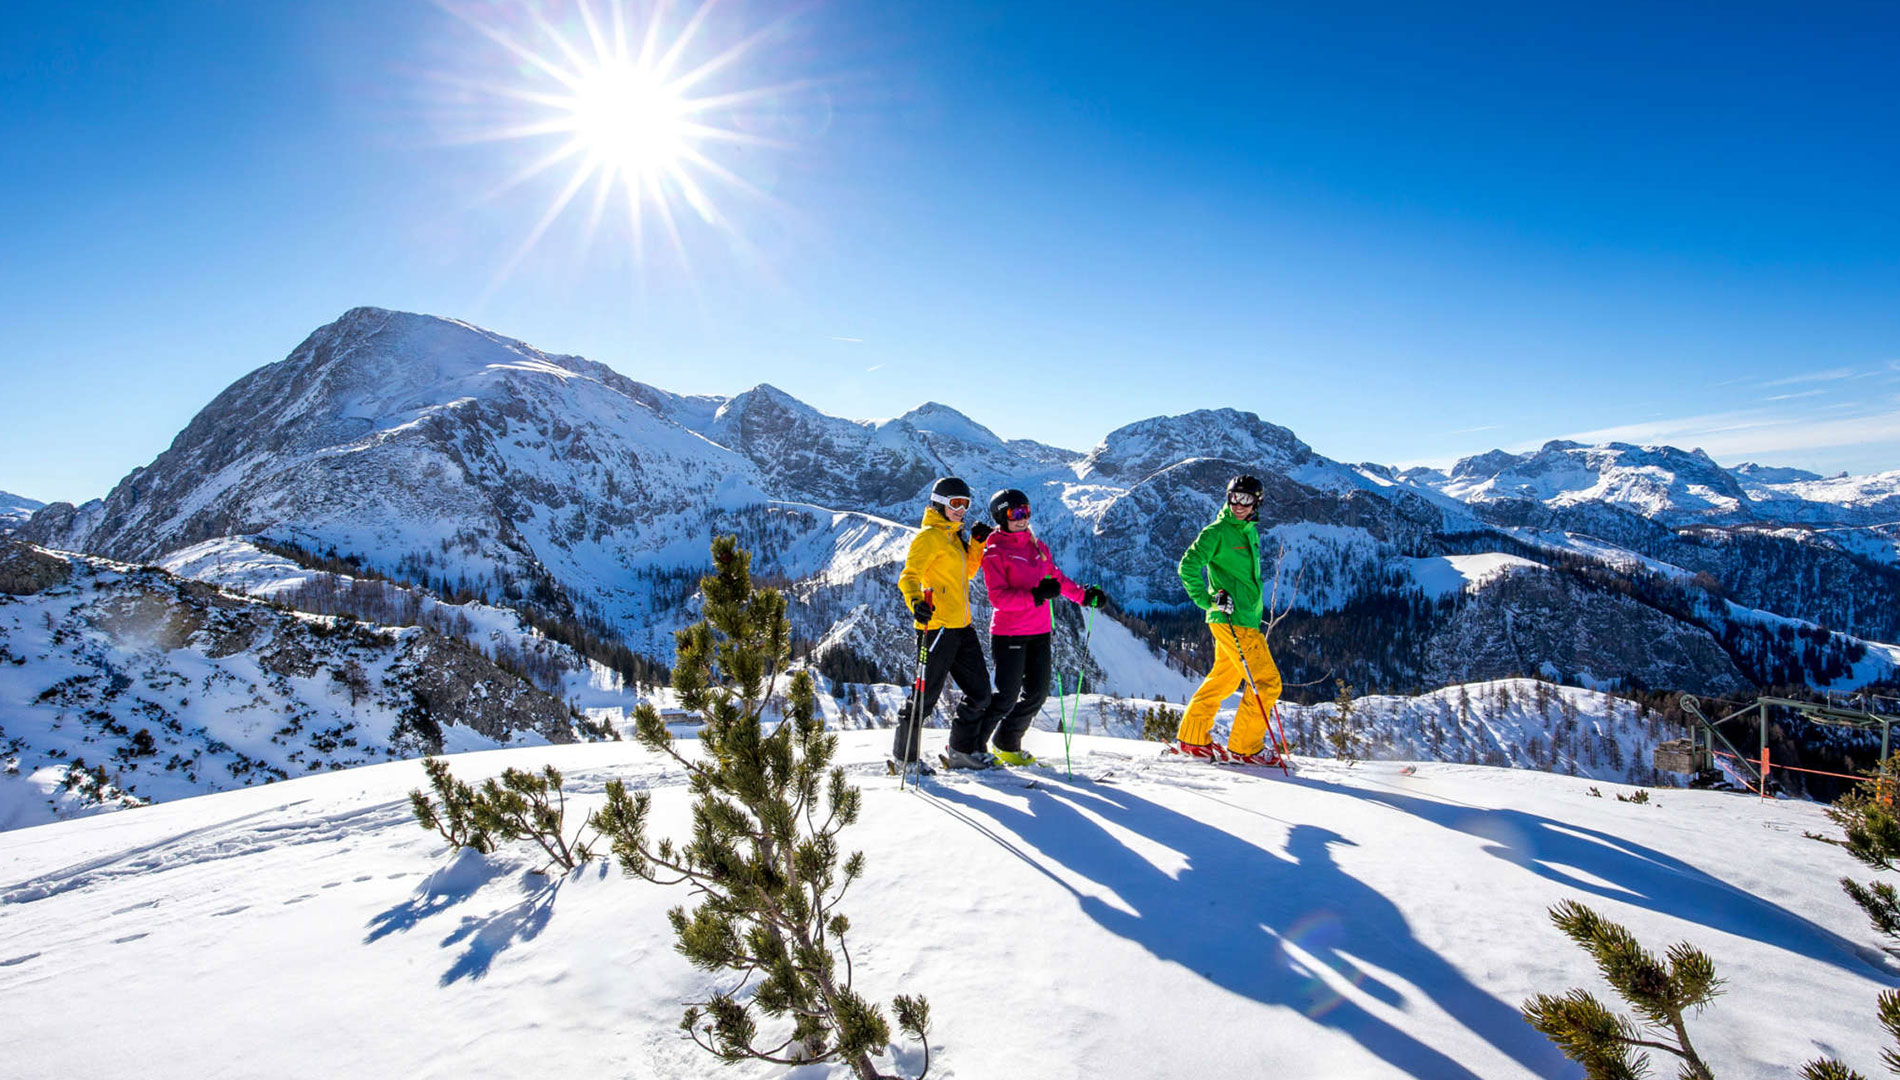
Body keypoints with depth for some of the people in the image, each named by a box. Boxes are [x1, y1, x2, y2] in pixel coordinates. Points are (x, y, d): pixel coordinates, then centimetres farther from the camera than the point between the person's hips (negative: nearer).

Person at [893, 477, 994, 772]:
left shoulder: (953, 535, 19)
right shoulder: (928, 536, -9)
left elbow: (968, 571, 27)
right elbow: (909, 576, -17)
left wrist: (977, 542, 13)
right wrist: (915, 602, -37)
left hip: (962, 626, 9)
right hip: (938, 626, -9)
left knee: (979, 692, 13)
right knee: (927, 694, -3)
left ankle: (961, 751, 26)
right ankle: (903, 757, 11)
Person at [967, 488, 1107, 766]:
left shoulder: (1038, 546, 12)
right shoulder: (995, 552, -8)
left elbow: (1056, 577, 26)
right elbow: (998, 596, -18)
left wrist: (1084, 595, 18)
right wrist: (1035, 596, -28)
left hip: (1039, 632, 7)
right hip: (1009, 633, -7)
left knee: (1037, 693, 8)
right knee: (1007, 696, -6)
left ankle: (1006, 744, 27)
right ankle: (965, 745, 9)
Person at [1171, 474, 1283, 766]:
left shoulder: (1250, 532, 17)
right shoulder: (1217, 531, -9)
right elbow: (1189, 566, -15)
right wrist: (1207, 600, -18)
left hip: (1247, 619, 9)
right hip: (1231, 620, -9)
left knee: (1224, 679, 13)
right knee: (1267, 681, -8)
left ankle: (1191, 738, 21)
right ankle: (1245, 747, 2)